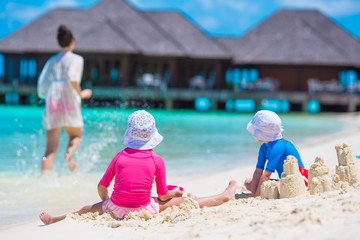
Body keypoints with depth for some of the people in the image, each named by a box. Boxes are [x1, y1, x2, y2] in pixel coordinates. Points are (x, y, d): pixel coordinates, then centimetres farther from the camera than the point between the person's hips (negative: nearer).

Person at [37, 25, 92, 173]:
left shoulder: (51, 61, 14)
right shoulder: (76, 59, 2)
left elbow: (41, 89, 10)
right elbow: (72, 77, -19)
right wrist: (81, 94, -6)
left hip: (52, 104, 3)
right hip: (69, 104, -3)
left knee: (51, 148, 3)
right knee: (76, 136, 21)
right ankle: (69, 153, -11)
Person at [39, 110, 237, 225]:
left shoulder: (120, 157, -1)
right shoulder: (157, 161, -5)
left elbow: (101, 187, 4)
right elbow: (163, 196, 1)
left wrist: (106, 202, 25)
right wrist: (175, 192, 23)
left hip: (117, 209, 1)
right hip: (145, 210, -1)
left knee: (88, 209, 25)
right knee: (180, 200, 14)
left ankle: (55, 220, 31)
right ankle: (224, 197, 25)